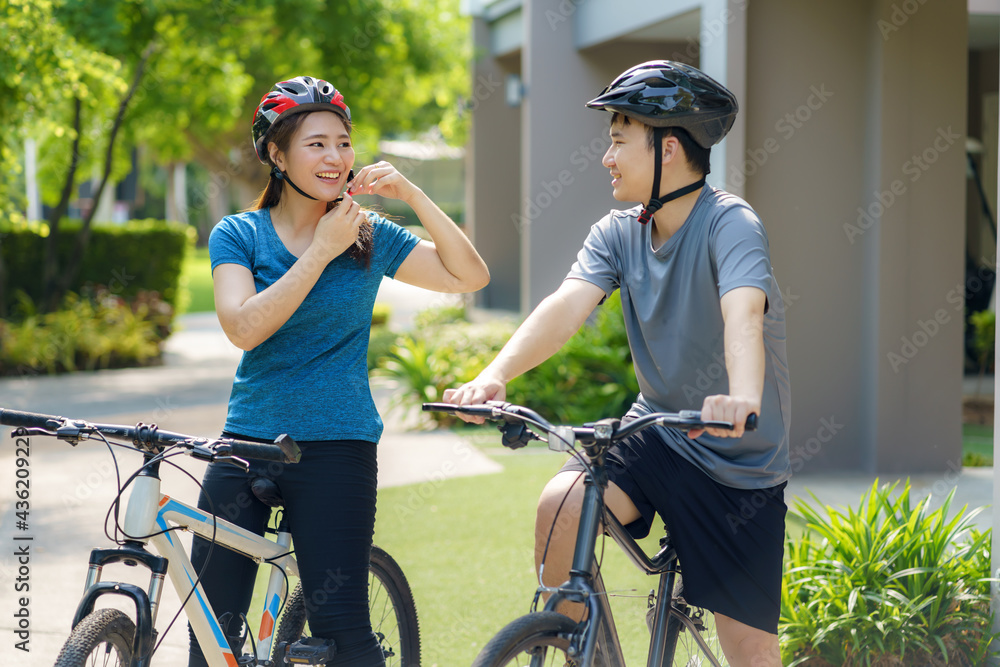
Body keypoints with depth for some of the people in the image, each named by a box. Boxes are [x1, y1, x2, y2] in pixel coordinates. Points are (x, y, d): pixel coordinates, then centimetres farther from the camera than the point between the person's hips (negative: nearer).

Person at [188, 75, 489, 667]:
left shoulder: (370, 235, 5)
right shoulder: (238, 234, 1)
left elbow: (470, 275, -2)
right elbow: (244, 327, -14)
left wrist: (411, 194, -10)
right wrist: (322, 250, -16)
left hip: (336, 445, -1)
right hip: (247, 440, 1)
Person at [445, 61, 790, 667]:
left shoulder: (731, 224, -19)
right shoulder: (617, 234, -2)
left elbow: (742, 313, -38)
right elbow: (568, 304, -18)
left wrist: (742, 397, -58)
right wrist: (495, 375, -36)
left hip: (741, 462, -4)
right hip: (657, 430, 4)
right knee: (561, 507, -24)